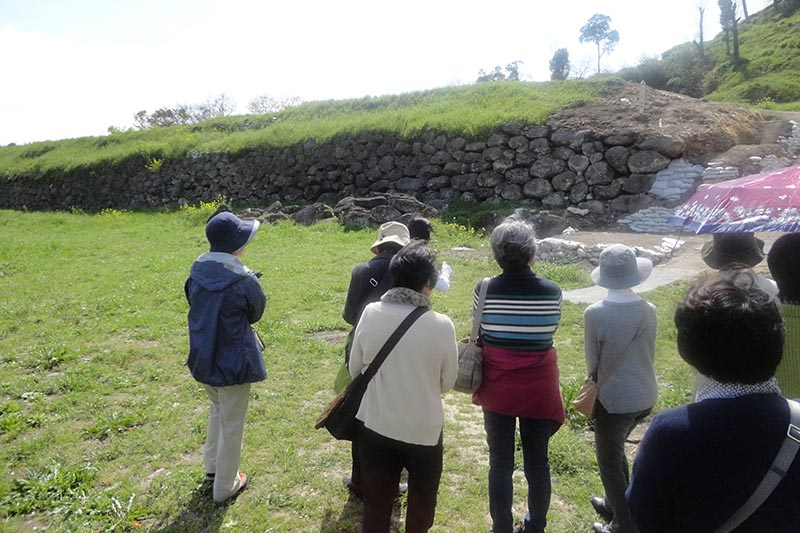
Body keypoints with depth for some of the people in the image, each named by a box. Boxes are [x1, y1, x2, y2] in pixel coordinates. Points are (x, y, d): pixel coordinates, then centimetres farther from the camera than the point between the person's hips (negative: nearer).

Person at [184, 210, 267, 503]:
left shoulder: (196, 273, -6)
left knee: (218, 408, 31)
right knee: (231, 425, 12)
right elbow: (256, 314, -5)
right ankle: (224, 487, 28)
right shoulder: (244, 282, -24)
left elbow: (196, 306, 8)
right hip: (233, 363, -6)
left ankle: (211, 465, 46)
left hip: (202, 359, 7)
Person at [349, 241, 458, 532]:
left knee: (376, 504, 21)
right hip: (424, 430, -1)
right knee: (420, 508, 24)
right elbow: (447, 382, -6)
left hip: (376, 426, 2)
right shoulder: (441, 325, -19)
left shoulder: (371, 313, -14)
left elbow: (355, 369, -2)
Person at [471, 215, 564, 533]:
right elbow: (548, 335, 1)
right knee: (537, 463, 16)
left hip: (497, 388, 0)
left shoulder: (485, 289, -13)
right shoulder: (552, 292, -11)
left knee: (500, 463, 13)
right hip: (539, 389, 1)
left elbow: (479, 337, -3)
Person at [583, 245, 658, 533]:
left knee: (610, 462, 14)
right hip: (645, 396, 6)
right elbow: (650, 353, 5)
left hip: (614, 399, -6)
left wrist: (594, 386, 10)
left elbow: (592, 361, -9)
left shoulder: (594, 314, -21)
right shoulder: (648, 310, -7)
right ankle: (615, 504, 45)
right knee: (615, 450, 28)